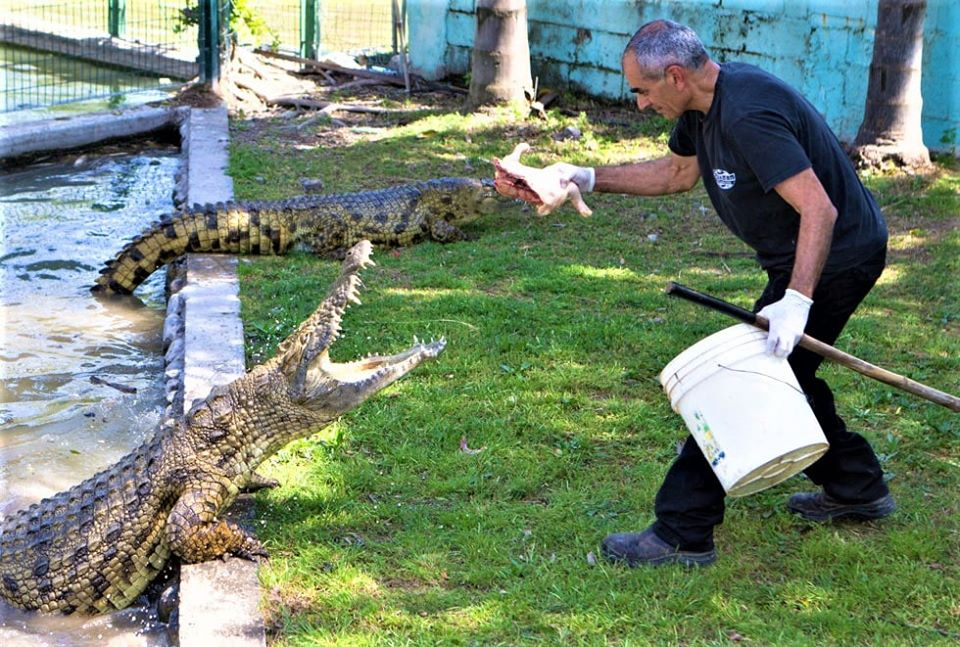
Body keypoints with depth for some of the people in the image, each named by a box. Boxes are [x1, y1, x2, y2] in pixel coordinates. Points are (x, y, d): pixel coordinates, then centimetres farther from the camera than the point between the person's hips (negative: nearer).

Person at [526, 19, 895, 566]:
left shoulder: (748, 115, -29)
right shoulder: (704, 106, 3)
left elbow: (819, 209, -33)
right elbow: (677, 172, 21)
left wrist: (796, 301, -36)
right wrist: (589, 178, 15)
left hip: (834, 258, -10)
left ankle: (683, 535, -2)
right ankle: (858, 489, 36)